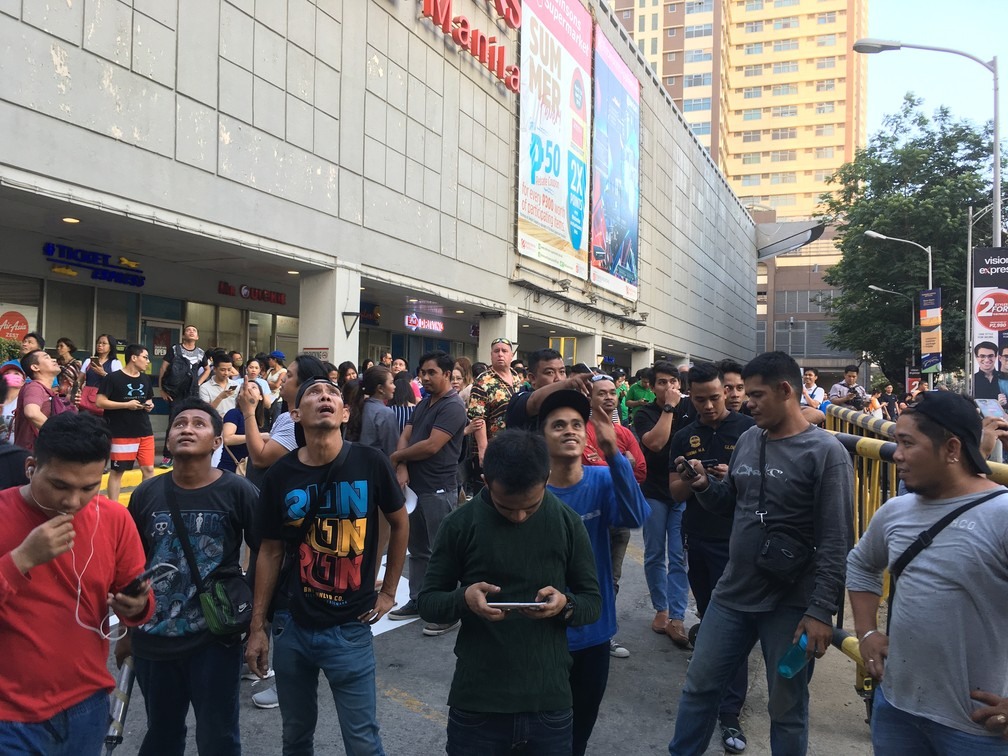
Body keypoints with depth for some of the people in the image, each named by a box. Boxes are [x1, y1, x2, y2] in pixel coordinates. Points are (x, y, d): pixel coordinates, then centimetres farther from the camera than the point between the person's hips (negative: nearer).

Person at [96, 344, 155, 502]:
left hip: (145, 432, 6)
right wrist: (126, 404, -18)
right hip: (121, 433, -5)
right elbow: (100, 402, -12)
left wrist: (150, 405, 1)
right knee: (116, 470, 4)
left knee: (148, 468, 6)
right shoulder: (113, 377, -8)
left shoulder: (146, 378, 12)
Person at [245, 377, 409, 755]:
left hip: (349, 627, -2)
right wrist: (257, 626, 4)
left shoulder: (370, 463, -11)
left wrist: (389, 591, 4)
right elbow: (270, 552, 3)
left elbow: (400, 524, 4)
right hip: (291, 624, 2)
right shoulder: (280, 475, -5)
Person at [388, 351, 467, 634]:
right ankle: (417, 600, 30)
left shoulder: (452, 406, -14)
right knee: (417, 548, 17)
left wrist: (395, 457, -8)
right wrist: (402, 468, -11)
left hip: (438, 490, -9)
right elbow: (405, 436, 8)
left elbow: (431, 446, -22)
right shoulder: (423, 404, 14)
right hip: (415, 486, 9)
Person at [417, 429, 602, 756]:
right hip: (476, 702, -1)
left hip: (549, 701, 1)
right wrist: (463, 599, -21)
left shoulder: (568, 523, -4)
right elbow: (427, 602, -1)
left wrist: (566, 605, -19)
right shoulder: (460, 523, -7)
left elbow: (593, 603, 3)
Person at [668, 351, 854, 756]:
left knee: (786, 709, 13)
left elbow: (836, 541, -16)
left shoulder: (826, 452, -14)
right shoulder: (747, 440, 5)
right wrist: (704, 484, -6)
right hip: (733, 593, 6)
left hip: (790, 604, -5)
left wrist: (821, 610, -19)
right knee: (699, 687, 15)